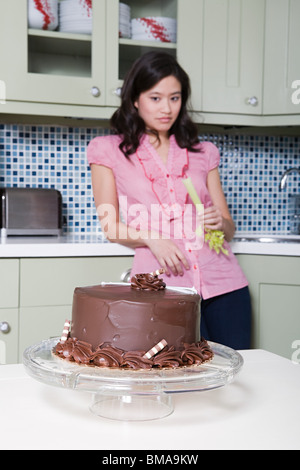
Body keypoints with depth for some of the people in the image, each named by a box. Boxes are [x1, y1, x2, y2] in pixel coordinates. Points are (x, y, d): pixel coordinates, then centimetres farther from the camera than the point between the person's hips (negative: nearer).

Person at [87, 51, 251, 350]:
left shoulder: (202, 153, 16)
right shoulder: (109, 151, 8)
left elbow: (229, 229, 17)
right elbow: (110, 226, 5)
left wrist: (220, 223, -7)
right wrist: (151, 239, -14)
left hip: (223, 282, 3)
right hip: (164, 287, -3)